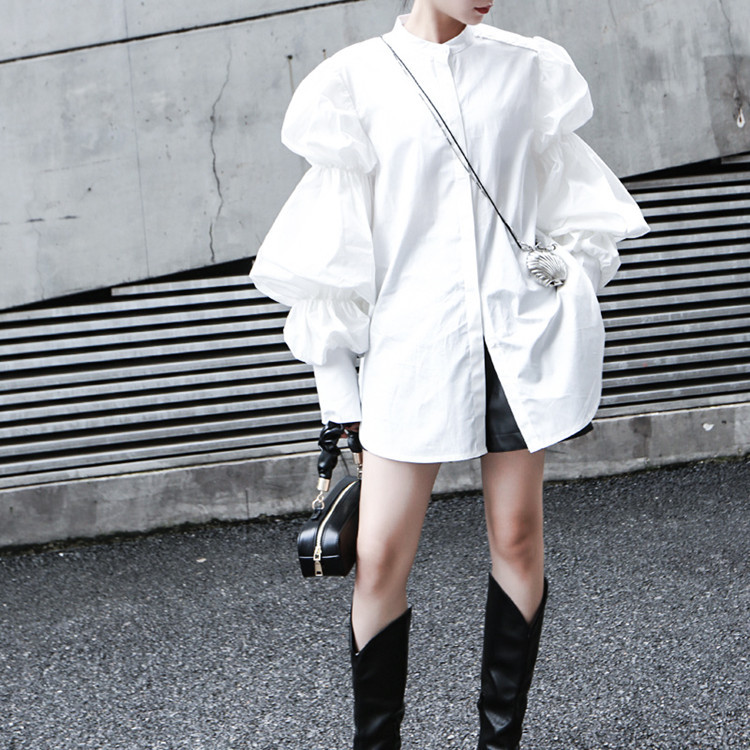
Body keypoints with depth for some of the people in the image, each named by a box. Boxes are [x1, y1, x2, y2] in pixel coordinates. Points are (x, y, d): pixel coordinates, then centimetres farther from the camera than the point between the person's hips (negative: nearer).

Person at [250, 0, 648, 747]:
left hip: (521, 338, 3)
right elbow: (333, 241, 1)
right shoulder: (357, 82, 1)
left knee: (517, 538, 7)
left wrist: (569, 301, 11)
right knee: (380, 558, -4)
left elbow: (568, 197, 17)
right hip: (412, 344, -2)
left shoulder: (529, 68, 8)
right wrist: (337, 381, 1)